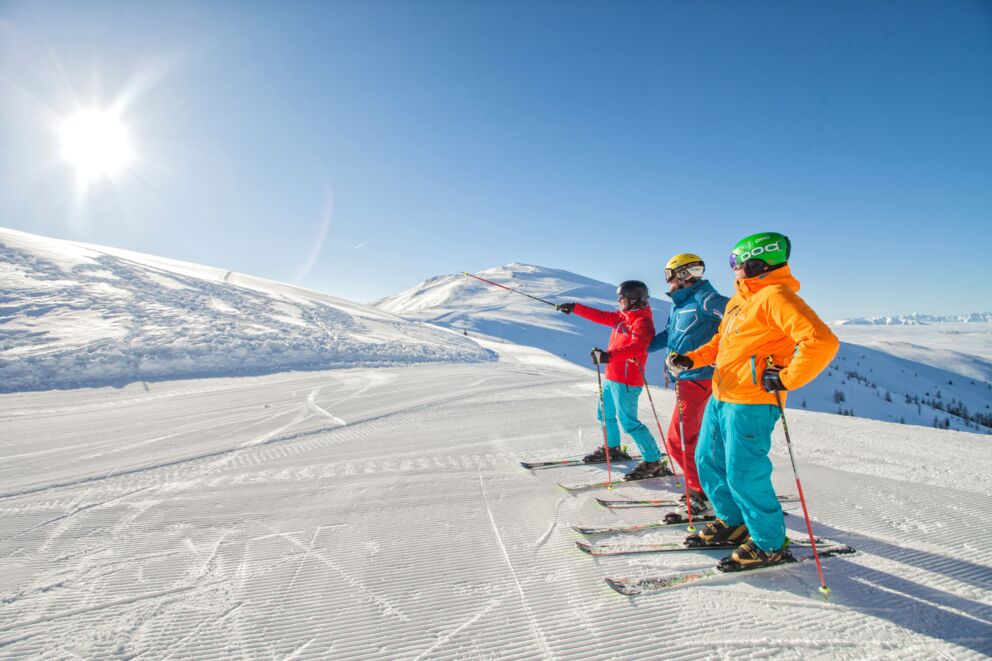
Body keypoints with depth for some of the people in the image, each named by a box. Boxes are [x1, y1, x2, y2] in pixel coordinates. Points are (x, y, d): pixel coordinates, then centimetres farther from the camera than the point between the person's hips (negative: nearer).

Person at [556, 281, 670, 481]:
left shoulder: (642, 321, -15)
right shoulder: (623, 317, 12)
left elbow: (638, 346, -31)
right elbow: (601, 316, 19)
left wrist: (609, 355, -43)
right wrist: (574, 307, 18)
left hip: (626, 381, -10)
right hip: (613, 377, 10)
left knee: (628, 422, -10)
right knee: (605, 414, 22)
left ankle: (654, 462, -1)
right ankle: (612, 449, 41)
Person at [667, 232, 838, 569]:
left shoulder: (776, 296, -15)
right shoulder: (740, 298, 15)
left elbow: (822, 342, -25)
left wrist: (785, 380, -20)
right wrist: (690, 359, 11)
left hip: (750, 404, -10)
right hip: (721, 397, 10)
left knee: (744, 476, -2)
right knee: (709, 461, 17)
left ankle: (771, 545, 20)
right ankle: (733, 523, 36)